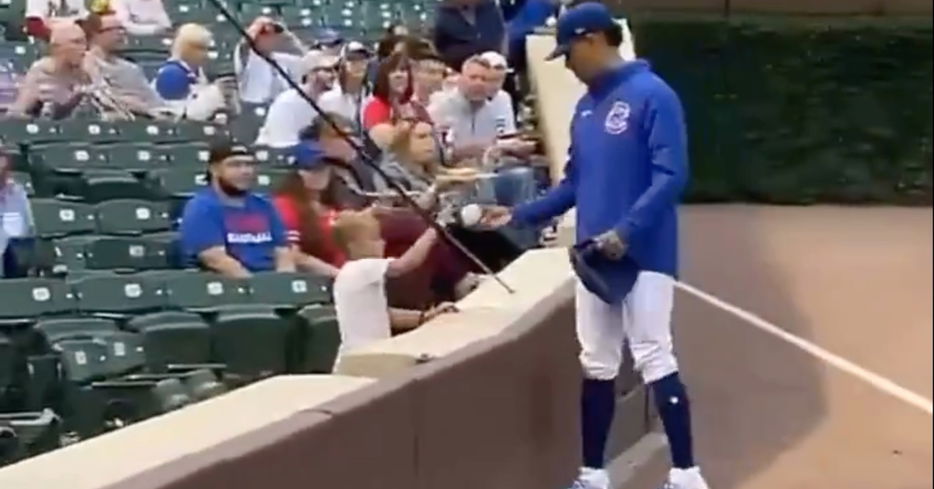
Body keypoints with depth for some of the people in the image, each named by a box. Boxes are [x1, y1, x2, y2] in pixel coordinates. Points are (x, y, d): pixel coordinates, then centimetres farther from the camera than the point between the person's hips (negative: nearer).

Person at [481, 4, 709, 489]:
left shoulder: (653, 95, -10)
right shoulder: (585, 108, 14)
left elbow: (671, 176, -17)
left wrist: (626, 231, -25)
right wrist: (520, 214, 11)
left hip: (644, 255, -8)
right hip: (594, 257, 8)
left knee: (655, 362, -9)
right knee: (596, 366, 11)